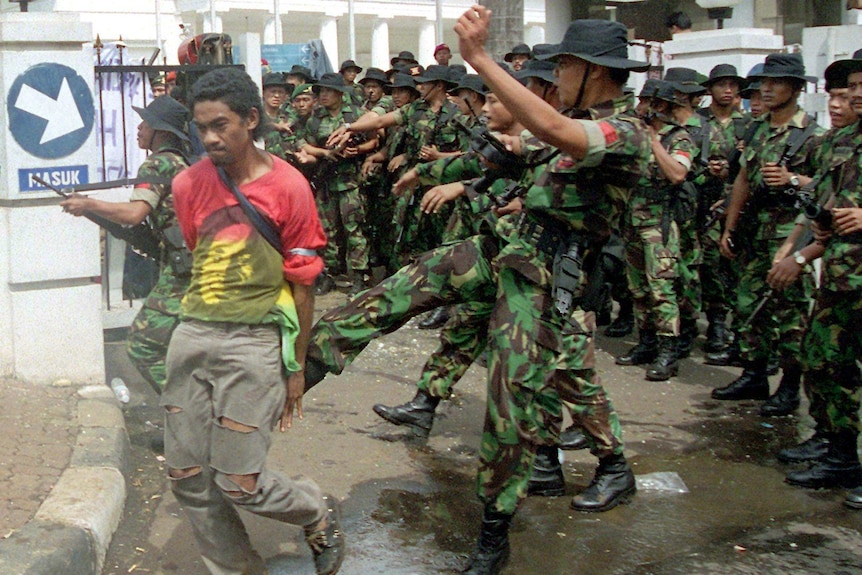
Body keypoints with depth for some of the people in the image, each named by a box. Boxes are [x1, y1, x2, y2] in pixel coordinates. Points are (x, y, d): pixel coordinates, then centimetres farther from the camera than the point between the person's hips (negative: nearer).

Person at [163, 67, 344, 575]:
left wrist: (297, 366, 1)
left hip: (254, 342, -5)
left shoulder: (288, 187, -6)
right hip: (192, 337, 5)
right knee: (187, 478, 6)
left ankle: (318, 514, 26)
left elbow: (302, 283, -1)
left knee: (239, 484, -4)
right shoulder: (190, 184, 6)